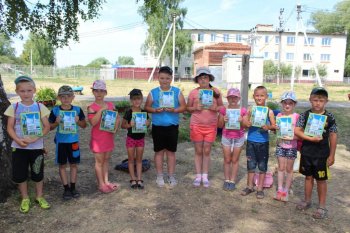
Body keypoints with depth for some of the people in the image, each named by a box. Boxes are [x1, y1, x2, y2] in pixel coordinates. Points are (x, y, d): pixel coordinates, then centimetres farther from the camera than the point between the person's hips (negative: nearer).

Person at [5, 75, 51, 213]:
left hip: (37, 146, -1)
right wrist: (18, 140, -19)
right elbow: (10, 128, -2)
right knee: (20, 175, 9)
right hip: (19, 147, 1)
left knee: (38, 174, 9)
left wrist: (35, 138, -18)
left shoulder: (40, 107, -3)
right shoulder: (14, 107, -1)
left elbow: (47, 127, -4)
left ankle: (39, 197, 28)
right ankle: (25, 199, 28)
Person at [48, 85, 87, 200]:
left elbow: (84, 125, 6)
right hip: (61, 141, -1)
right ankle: (66, 188, 18)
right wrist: (56, 123, -18)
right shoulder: (55, 110, -4)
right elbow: (50, 127, 1)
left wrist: (78, 121, -14)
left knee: (74, 164, 9)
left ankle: (73, 187, 22)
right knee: (62, 165, 7)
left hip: (74, 141, 1)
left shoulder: (77, 110, -2)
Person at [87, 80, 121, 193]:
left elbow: (117, 118, 10)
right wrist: (101, 110, -25)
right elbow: (93, 122, -23)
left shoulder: (110, 105, 4)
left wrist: (115, 128, -5)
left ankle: (106, 181, 26)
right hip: (97, 138, -5)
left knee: (106, 159, 15)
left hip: (109, 136, 5)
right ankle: (101, 184, 15)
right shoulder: (91, 107, -10)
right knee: (99, 161, 4)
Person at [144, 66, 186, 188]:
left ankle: (171, 176, 21)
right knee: (159, 151, 8)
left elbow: (183, 106, 0)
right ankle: (160, 176, 21)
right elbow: (147, 107, 3)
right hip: (157, 126, 0)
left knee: (171, 151, 9)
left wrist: (174, 110, -18)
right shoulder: (153, 92, 1)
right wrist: (155, 110, -16)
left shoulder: (177, 91, 1)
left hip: (172, 126, 0)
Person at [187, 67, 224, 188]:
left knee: (207, 151, 8)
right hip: (196, 125, 0)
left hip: (211, 126, 1)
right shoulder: (193, 92, -3)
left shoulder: (216, 92, -1)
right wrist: (195, 108, -16)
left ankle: (205, 176, 19)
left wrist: (216, 108, -15)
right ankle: (198, 176, 19)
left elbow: (221, 106, 7)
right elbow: (188, 108, 4)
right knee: (198, 151, 8)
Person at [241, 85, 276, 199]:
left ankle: (260, 188, 23)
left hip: (263, 142, -1)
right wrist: (246, 123, -19)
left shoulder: (269, 111, -3)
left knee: (262, 166, 8)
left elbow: (274, 126, -1)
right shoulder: (250, 110, 1)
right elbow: (245, 122, 3)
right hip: (251, 141, 1)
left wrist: (268, 127, -21)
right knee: (251, 165, 12)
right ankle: (249, 186, 28)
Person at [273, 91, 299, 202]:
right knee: (281, 168, 9)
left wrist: (292, 137, -24)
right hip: (280, 145, 2)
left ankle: (286, 190, 22)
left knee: (289, 169, 10)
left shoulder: (297, 116, -9)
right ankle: (280, 189, 18)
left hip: (291, 146, -2)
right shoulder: (279, 115, 1)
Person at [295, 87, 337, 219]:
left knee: (321, 180, 8)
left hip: (322, 154, -2)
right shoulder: (305, 115, -4)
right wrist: (311, 139, -21)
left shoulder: (329, 117, -6)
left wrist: (332, 155, -3)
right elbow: (297, 131, -9)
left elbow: (333, 137, -3)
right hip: (306, 152, 2)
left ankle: (322, 206, 21)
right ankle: (307, 201, 33)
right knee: (308, 177, 17)